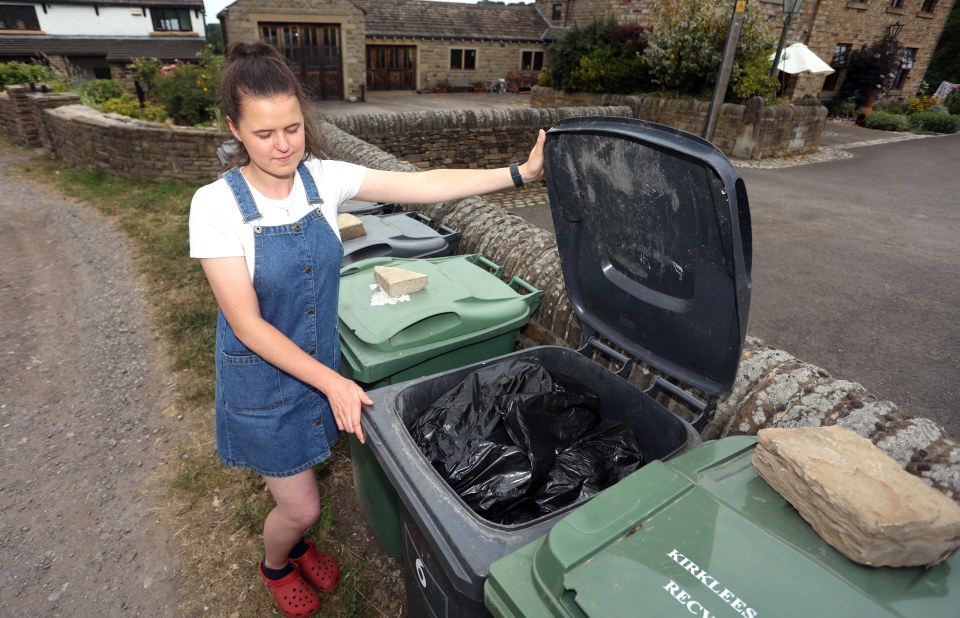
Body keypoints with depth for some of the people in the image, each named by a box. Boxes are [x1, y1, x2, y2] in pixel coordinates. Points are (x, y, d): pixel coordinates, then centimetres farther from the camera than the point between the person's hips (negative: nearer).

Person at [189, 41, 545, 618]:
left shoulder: (324, 177, -10)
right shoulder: (216, 204, -21)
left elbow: (425, 185, -14)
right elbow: (248, 324, -22)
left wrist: (519, 173, -19)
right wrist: (331, 382, -26)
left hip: (320, 365, 4)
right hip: (263, 379, -3)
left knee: (299, 488, 24)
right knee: (303, 506, 9)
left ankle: (297, 542, 58)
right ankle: (276, 565, 46)